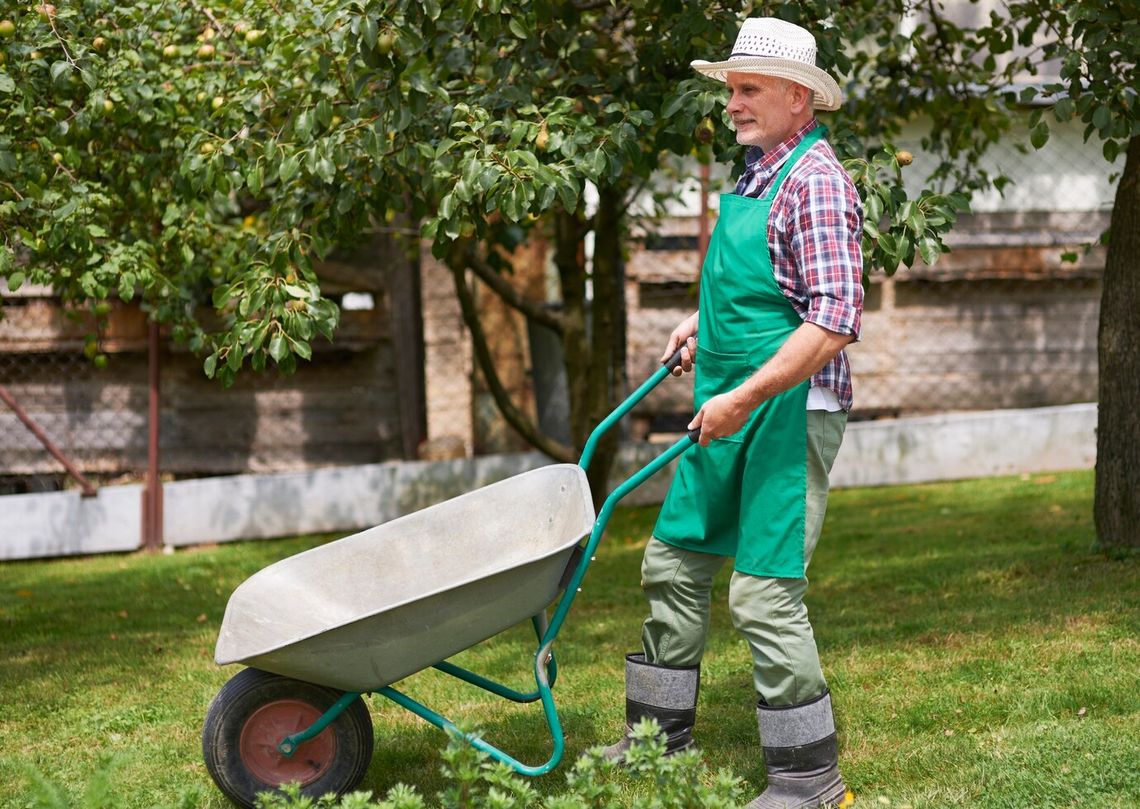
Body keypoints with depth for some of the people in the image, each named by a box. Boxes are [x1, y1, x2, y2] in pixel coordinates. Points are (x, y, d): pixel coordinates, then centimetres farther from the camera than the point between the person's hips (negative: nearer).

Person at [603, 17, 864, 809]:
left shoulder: (815, 181, -15)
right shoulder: (755, 169, 14)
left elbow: (835, 322, -25)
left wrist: (743, 397, -24)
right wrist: (703, 321, 17)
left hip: (789, 412, -10)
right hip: (731, 408, 10)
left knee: (766, 591, -8)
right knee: (674, 564, 15)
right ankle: (662, 736, 28)